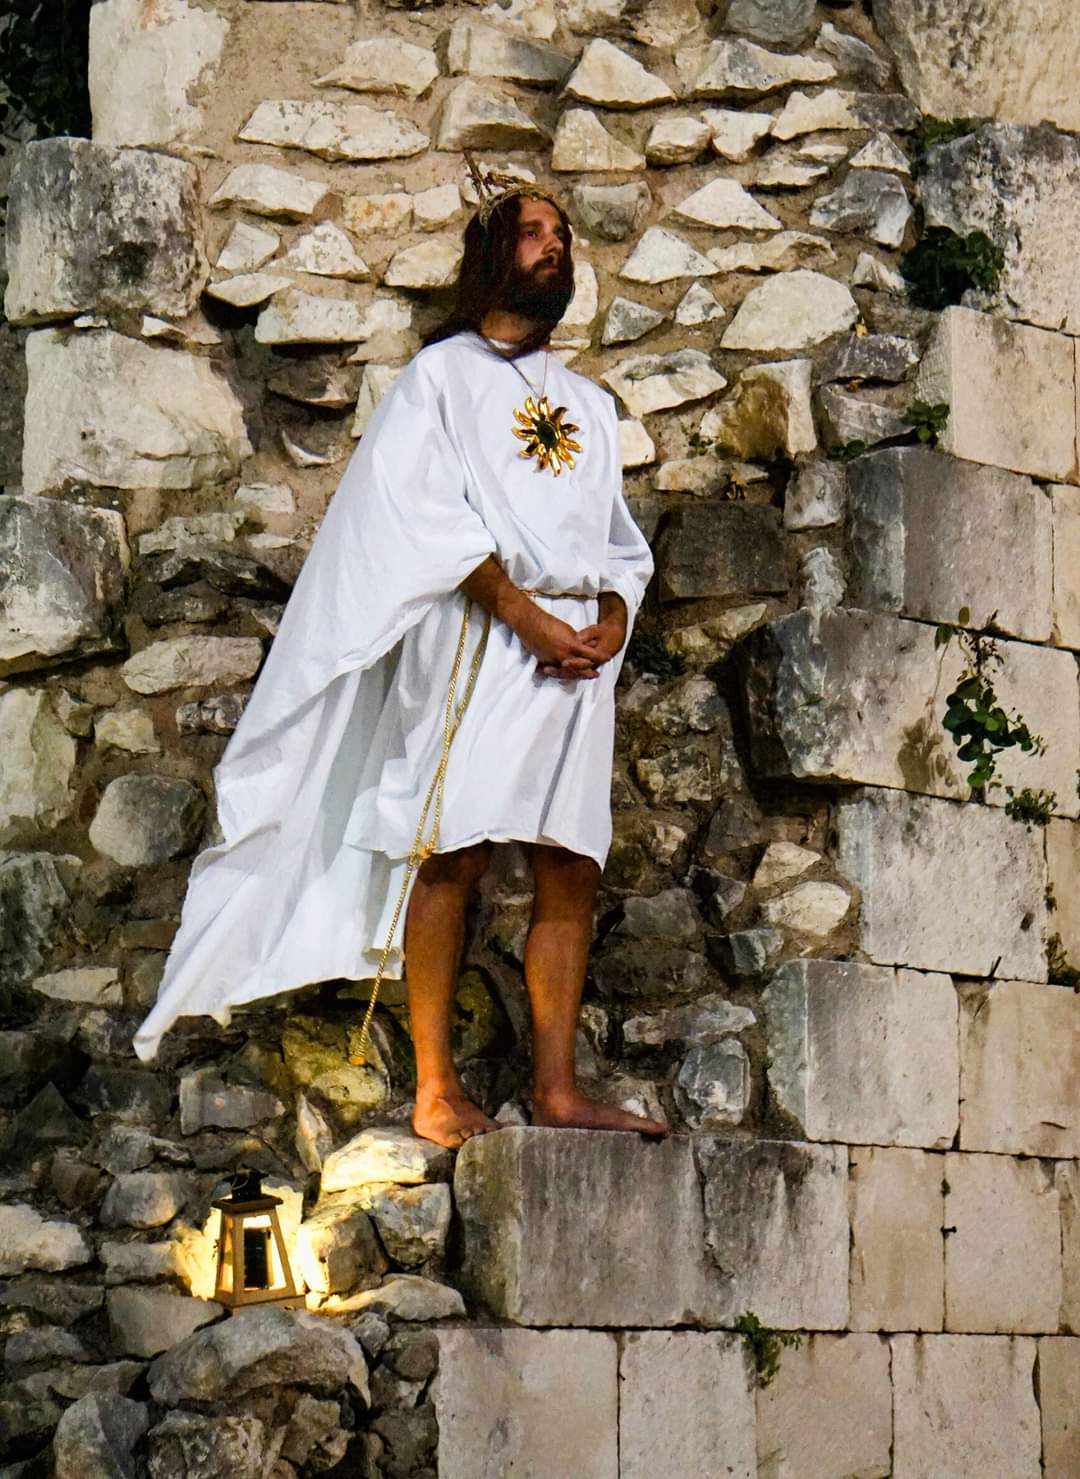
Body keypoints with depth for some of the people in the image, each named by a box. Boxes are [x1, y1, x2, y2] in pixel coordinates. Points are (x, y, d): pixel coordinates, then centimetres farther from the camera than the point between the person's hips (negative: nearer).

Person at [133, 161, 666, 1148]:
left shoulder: (591, 406, 26)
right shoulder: (442, 374, 9)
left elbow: (623, 545, 21)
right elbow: (431, 513, -4)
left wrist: (611, 622, -1)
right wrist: (527, 615, -14)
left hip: (580, 651, 5)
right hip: (477, 638, -5)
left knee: (572, 871, -3)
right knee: (453, 854, -11)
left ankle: (556, 1090, -4)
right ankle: (436, 1092, -13)